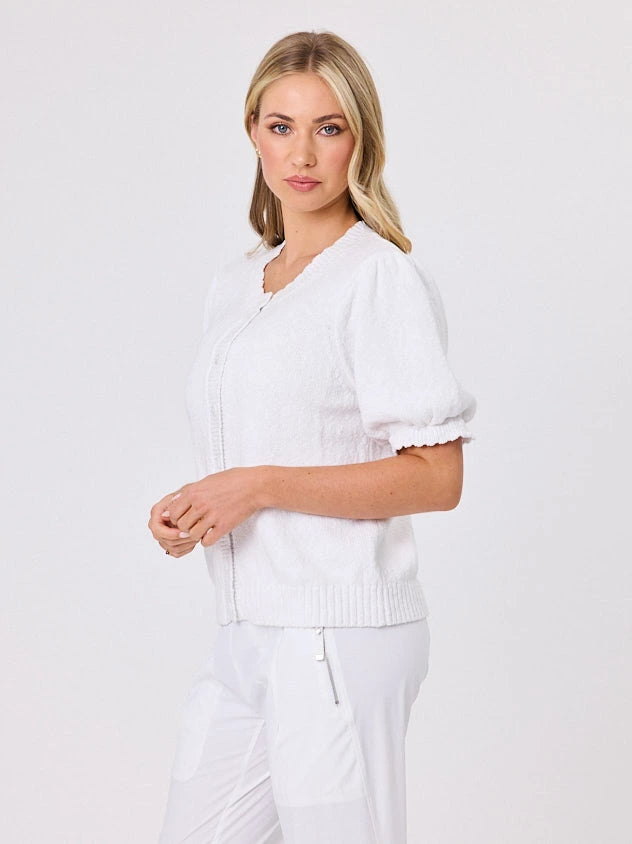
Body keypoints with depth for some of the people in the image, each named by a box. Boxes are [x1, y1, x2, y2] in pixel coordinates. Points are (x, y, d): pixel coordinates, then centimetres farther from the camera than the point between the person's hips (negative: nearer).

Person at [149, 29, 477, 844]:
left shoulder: (382, 277, -9)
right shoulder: (233, 285, 16)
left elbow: (436, 477, -15)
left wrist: (258, 486, -19)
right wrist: (189, 510, 3)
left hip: (339, 635, -7)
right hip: (243, 634, 8)